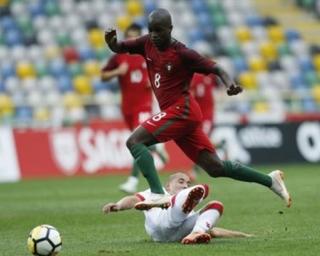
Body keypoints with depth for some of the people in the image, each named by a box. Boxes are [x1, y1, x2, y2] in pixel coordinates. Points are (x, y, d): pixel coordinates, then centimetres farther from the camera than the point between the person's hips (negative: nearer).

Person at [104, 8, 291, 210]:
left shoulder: (183, 54, -11)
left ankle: (158, 194, -29)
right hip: (176, 113, 8)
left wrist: (230, 84, -30)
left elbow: (215, 68, -10)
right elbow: (119, 48, 14)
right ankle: (270, 180, 15)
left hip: (182, 110, -8)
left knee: (135, 141, -18)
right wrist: (112, 41, -10)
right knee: (215, 167, 8)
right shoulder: (148, 44, 8)